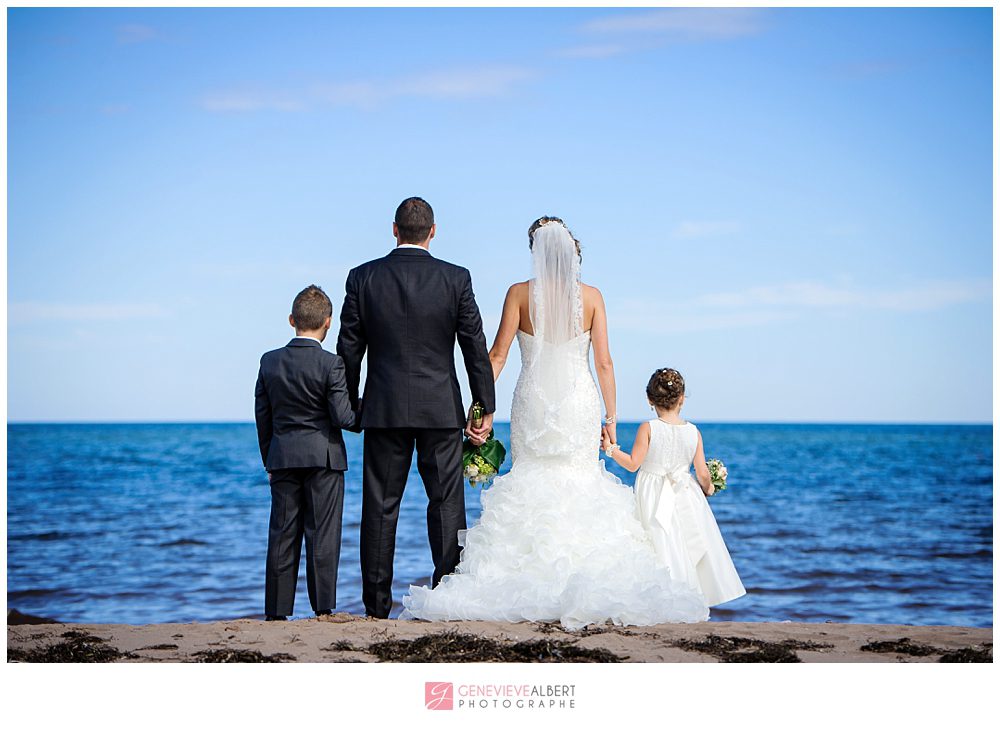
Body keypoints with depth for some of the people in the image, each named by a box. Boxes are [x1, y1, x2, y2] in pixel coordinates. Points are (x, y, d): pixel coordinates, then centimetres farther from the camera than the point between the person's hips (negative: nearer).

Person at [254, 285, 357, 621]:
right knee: (322, 534, 1)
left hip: (282, 456, 4)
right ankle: (323, 608, 0)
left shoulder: (269, 361, 3)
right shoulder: (331, 365, -10)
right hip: (323, 458, -3)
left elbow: (262, 415, 8)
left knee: (282, 536, 7)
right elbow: (342, 417, -12)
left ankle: (276, 612, 9)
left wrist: (269, 461, 16)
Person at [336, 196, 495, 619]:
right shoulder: (456, 279, -3)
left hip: (384, 409, 1)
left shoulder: (363, 278, 0)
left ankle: (377, 607, 5)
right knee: (446, 504, 5)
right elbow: (475, 347, -2)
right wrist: (485, 408, 5)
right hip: (441, 409, -1)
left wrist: (350, 407, 13)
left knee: (380, 507, 5)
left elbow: (348, 349, 2)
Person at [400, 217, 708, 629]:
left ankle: (530, 586, -1)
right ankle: (584, 588, -2)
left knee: (528, 488, 5)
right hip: (580, 402, 1)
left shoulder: (520, 294, -2)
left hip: (533, 403, -1)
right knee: (580, 488, 4)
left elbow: (498, 355, -4)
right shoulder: (591, 297, 1)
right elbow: (604, 362, 0)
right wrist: (611, 417, 6)